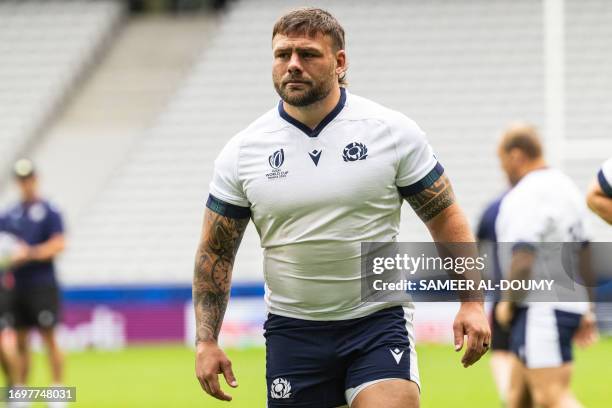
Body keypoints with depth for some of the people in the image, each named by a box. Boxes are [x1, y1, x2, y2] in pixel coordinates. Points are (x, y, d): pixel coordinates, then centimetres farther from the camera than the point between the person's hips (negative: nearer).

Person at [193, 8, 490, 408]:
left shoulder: (393, 131, -4)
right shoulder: (241, 153, 0)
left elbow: (446, 218, 3)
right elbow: (215, 252, 8)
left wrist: (472, 302, -6)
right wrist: (206, 341, 0)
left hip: (380, 319, -2)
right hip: (292, 328, 2)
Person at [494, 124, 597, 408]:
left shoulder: (524, 197, -15)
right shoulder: (566, 188, 16)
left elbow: (523, 259, -23)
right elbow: (584, 253, 21)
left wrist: (508, 303, -8)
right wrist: (586, 310, 26)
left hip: (541, 309, -10)